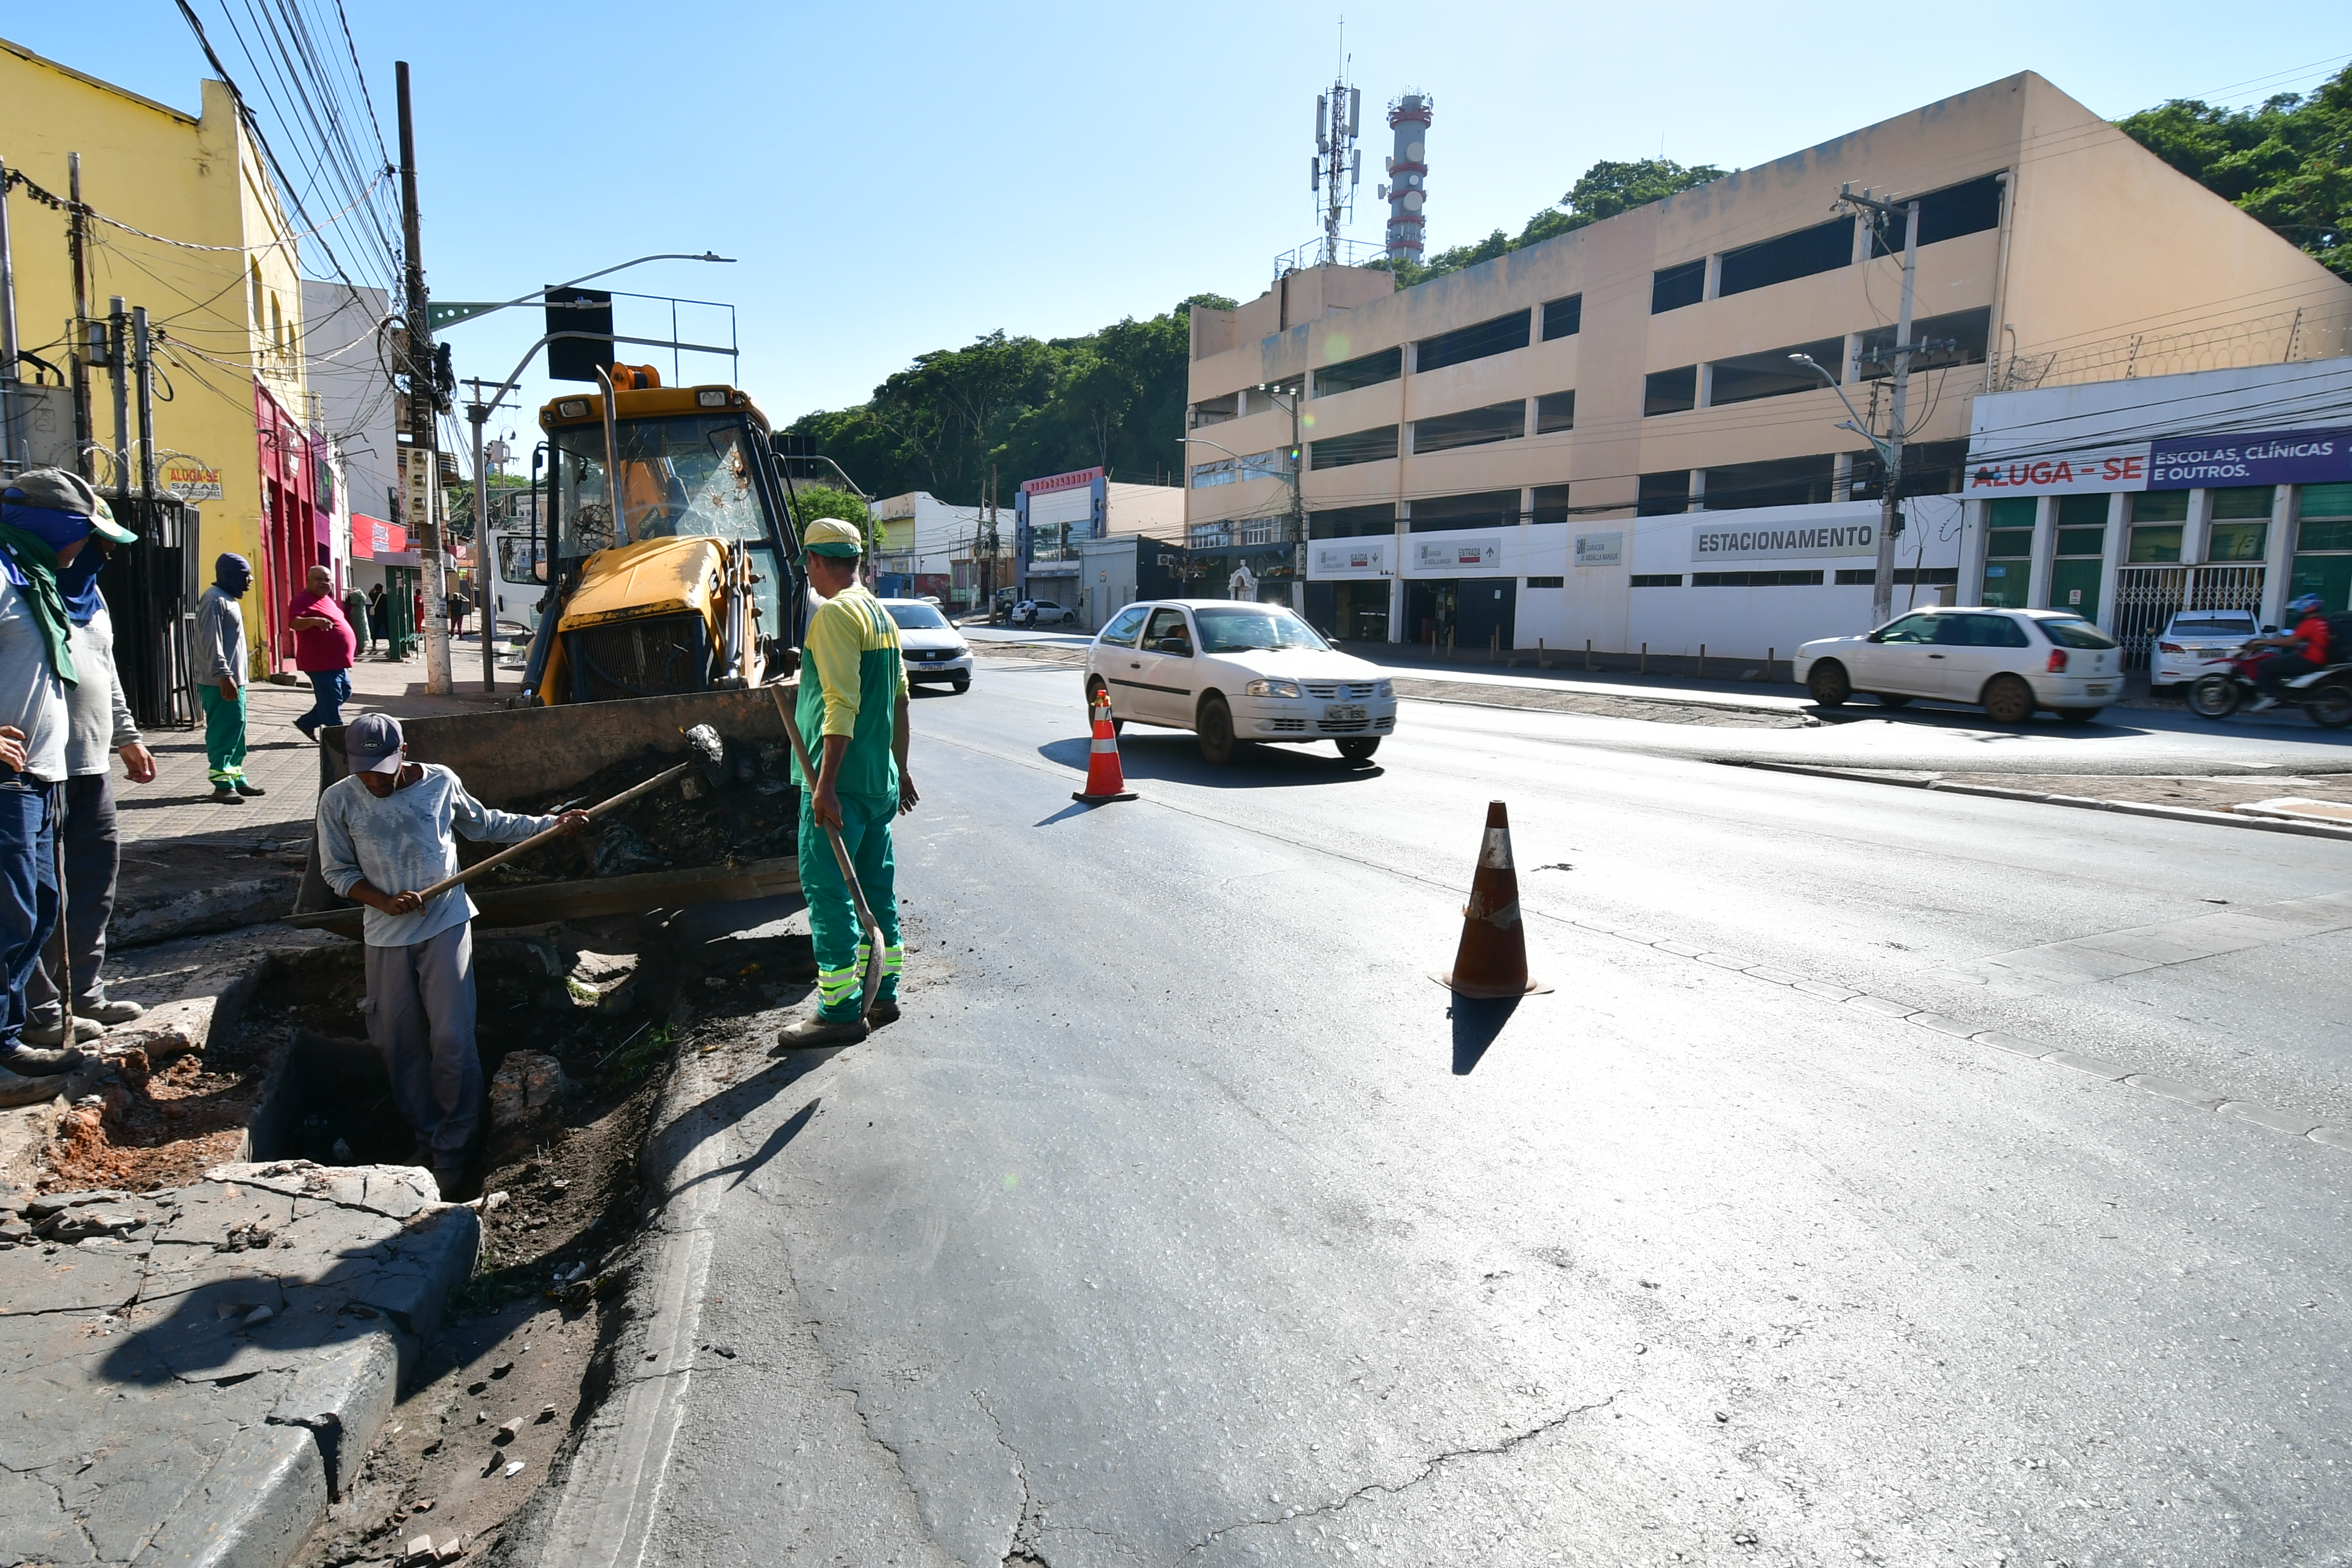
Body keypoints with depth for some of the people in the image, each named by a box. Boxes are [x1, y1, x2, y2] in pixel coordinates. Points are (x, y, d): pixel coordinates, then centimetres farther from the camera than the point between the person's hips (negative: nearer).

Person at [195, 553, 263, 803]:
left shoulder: (228, 599, 19)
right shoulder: (215, 600, -13)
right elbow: (212, 642, -20)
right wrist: (223, 675, -24)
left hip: (233, 678, 10)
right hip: (221, 682, -10)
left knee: (237, 728, 13)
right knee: (223, 730, -8)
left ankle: (236, 778, 20)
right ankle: (223, 784, -7)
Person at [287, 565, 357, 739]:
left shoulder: (328, 600, 17)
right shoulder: (303, 600, -12)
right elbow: (294, 623, -28)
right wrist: (314, 621, -46)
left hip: (336, 661, 10)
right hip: (321, 662, -10)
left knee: (344, 693, 18)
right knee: (331, 700, -7)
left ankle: (307, 723, 27)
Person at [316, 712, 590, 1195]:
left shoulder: (440, 782, -2)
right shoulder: (338, 800, -3)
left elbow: (487, 825, 12)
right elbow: (337, 870, 2)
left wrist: (552, 825, 7)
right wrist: (385, 901, -15)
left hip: (446, 925, -1)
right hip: (387, 937, 1)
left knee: (452, 1041, -6)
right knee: (400, 1045, 8)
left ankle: (452, 1150, 8)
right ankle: (423, 1142, 24)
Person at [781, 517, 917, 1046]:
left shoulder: (835, 614, -13)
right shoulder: (882, 615, 14)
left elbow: (842, 705, -22)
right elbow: (900, 699, 18)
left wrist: (825, 785, -24)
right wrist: (901, 768, 24)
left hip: (841, 781, -9)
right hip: (881, 780, 9)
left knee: (826, 889, -4)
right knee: (875, 886, 15)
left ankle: (840, 1010, 0)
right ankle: (881, 994, 23)